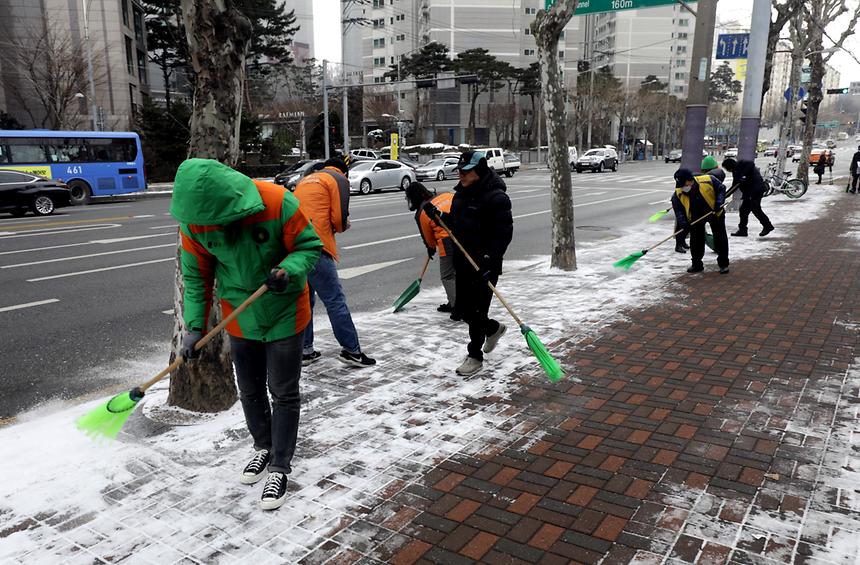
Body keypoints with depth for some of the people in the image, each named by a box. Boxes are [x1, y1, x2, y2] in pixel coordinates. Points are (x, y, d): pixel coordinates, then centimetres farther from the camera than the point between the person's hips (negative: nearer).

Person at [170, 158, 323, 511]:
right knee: (250, 391, 18)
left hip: (284, 313, -3)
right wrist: (194, 327, -10)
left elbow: (310, 246, -15)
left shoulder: (277, 203, -27)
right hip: (239, 316, 4)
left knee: (283, 393, 4)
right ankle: (264, 448, 42)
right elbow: (196, 277, -5)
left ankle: (280, 469, 20)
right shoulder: (194, 221, -15)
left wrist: (288, 271, -35)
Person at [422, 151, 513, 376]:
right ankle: (493, 329, 41)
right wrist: (438, 215, 0)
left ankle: (475, 356, 15)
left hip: (485, 266, -8)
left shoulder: (496, 197, -16)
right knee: (462, 309, 14)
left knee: (476, 310, -2)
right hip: (462, 263, 8)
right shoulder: (461, 193, 10)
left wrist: (490, 260, -26)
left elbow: (504, 233, -19)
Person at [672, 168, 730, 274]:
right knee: (696, 241, 4)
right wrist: (684, 222, -32)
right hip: (695, 218, 2)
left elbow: (721, 189, -10)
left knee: (720, 238, 3)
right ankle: (697, 265, 18)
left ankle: (723, 264, 15)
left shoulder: (708, 180, -24)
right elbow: (678, 210, -16)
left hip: (715, 214, -2)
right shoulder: (678, 194, -18)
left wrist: (719, 202, -23)